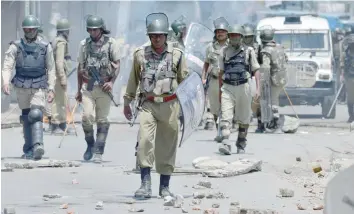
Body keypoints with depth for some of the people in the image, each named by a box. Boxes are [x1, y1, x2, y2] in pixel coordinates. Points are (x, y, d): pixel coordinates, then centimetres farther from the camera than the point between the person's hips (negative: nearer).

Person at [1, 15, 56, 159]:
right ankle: (28, 150, 17)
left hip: (39, 88, -2)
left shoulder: (45, 47, 3)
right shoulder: (16, 47, 2)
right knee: (26, 118, 8)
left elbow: (51, 70, 6)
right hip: (22, 88, 2)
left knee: (36, 115, -20)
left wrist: (51, 89, -2)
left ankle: (37, 146, -34)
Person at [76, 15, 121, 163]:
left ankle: (98, 152, 4)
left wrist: (112, 82, -13)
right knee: (87, 117, -11)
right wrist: (78, 90, 14)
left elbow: (117, 64, 1)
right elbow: (80, 67, 14)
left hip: (103, 87, -2)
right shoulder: (84, 44, 8)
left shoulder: (110, 43, -1)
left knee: (102, 120, 0)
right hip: (88, 86, 2)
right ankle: (90, 145, 11)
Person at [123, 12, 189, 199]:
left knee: (167, 145, 7)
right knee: (144, 140, -19)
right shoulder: (140, 54, 3)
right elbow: (133, 79, 13)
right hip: (148, 105, 0)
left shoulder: (176, 55, 1)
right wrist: (127, 102, 18)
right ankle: (145, 184, -19)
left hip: (169, 105, 0)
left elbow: (184, 80, 7)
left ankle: (165, 186, 18)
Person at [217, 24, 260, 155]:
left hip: (243, 87, -1)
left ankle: (241, 144, 24)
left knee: (243, 118, 9)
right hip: (227, 88, 1)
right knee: (225, 117, -14)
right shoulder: (225, 51, 9)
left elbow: (256, 70, 2)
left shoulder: (248, 51, 2)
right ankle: (225, 144, -23)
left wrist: (258, 89, -7)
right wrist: (219, 89, 18)